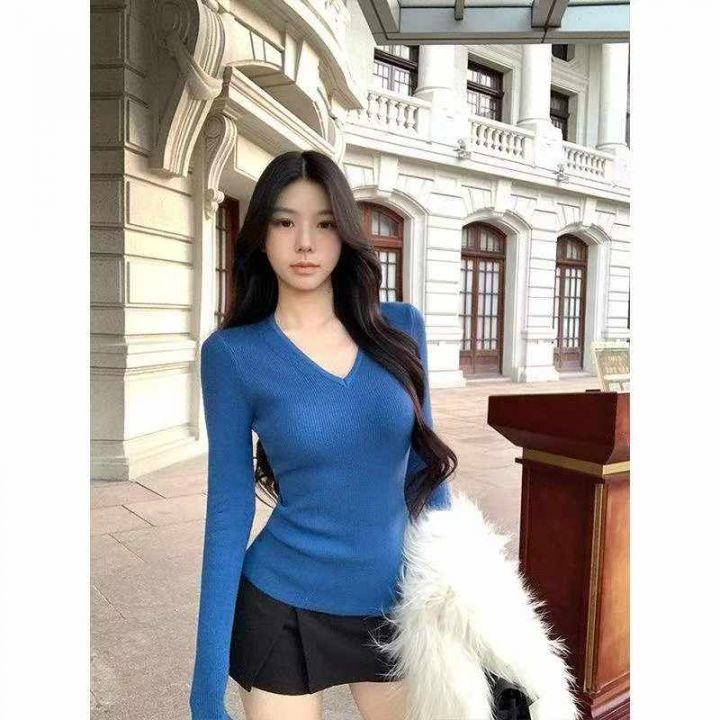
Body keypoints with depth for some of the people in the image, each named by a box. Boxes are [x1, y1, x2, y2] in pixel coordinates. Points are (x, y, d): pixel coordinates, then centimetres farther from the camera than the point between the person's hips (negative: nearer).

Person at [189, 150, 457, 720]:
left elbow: (427, 465, 4)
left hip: (399, 605, 3)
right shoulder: (234, 352, -11)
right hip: (283, 611, -2)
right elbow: (229, 512, -8)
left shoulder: (401, 328, -5)